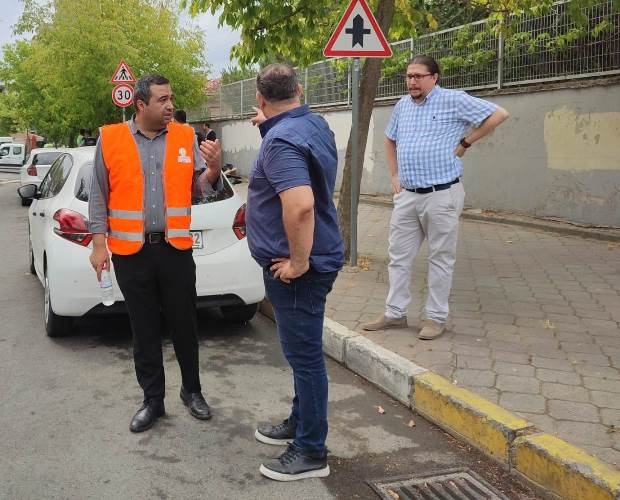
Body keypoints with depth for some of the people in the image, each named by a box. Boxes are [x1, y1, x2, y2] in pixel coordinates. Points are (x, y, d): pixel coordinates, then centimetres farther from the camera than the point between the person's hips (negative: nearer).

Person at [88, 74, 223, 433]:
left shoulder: (185, 137, 2)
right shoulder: (110, 139, -1)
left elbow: (199, 187, 3)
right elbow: (99, 196, 3)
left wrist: (214, 169, -18)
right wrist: (99, 244, -1)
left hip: (175, 249, 1)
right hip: (131, 252, -1)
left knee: (185, 324, 10)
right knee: (145, 330, 8)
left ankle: (192, 391, 28)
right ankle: (153, 400, 21)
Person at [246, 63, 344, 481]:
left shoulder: (282, 140, -21)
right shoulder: (315, 124, 7)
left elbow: (300, 205, -36)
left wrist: (299, 261, -24)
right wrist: (269, 128, 18)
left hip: (295, 267, -10)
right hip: (309, 260, 10)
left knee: (304, 354, 0)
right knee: (303, 350, 21)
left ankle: (312, 452, 13)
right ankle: (300, 423, 38)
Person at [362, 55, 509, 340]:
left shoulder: (453, 100, -6)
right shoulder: (402, 106, 12)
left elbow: (499, 114, -7)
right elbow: (390, 140, 28)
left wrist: (465, 142, -6)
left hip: (442, 195, -6)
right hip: (407, 196, 6)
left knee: (440, 259, 4)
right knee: (399, 257, 9)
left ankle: (436, 317, 14)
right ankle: (395, 314, 19)